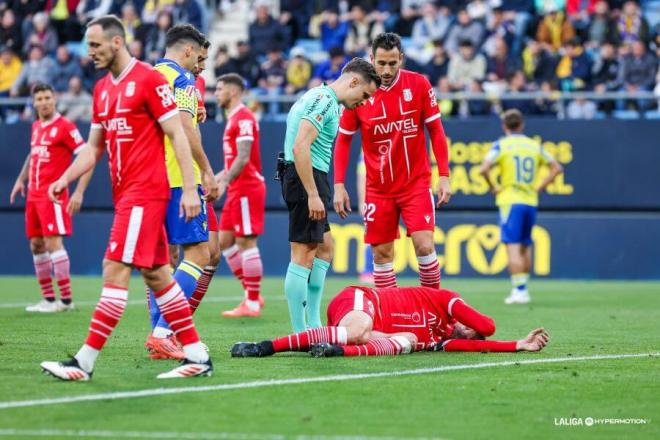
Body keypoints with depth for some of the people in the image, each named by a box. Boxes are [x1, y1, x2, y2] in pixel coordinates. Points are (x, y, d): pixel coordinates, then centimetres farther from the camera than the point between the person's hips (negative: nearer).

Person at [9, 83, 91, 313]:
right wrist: (21, 179, 22)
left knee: (53, 242, -15)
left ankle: (66, 299, -12)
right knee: (36, 245, 8)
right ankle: (48, 298, 15)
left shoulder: (65, 126, -10)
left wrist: (79, 192, -19)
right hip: (34, 194, 8)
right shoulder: (36, 127, 13)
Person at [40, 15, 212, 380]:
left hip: (145, 192, -9)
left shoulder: (149, 79, -9)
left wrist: (190, 188, -15)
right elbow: (94, 147, 20)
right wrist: (65, 179, 5)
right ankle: (197, 356, 14)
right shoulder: (102, 88, 15)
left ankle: (84, 363, -13)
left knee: (115, 270, -12)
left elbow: (177, 135, -10)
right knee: (155, 274, 9)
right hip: (125, 194, 9)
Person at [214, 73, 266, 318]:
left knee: (246, 242, -8)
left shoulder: (243, 118, -13)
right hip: (237, 190, 10)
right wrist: (219, 177, 21)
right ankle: (252, 295, 14)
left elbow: (243, 158, -22)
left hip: (247, 188, -10)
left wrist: (224, 182, -27)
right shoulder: (233, 118, 18)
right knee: (225, 241, 10)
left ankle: (252, 304, -4)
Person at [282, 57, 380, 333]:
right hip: (306, 177, -11)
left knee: (324, 248, 18)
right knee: (304, 255, -9)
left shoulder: (322, 99, 19)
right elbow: (300, 147, -23)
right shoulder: (324, 100, -13)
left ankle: (313, 324, 21)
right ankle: (300, 334, -8)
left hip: (311, 178, 11)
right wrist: (313, 195, -24)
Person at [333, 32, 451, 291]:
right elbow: (343, 140, 4)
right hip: (378, 189, 1)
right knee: (381, 254, 2)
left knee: (424, 246, -12)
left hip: (416, 183, -1)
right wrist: (339, 185, -3)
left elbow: (436, 131, 1)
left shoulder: (419, 85, -6)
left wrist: (444, 176, -5)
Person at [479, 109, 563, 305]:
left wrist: (492, 187, -3)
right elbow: (556, 167, 10)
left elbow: (484, 169, -17)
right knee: (525, 246, 16)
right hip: (531, 201, 5)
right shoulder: (535, 145, 9)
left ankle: (519, 290, -16)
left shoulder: (501, 145, -4)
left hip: (510, 201, -5)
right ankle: (523, 289, 20)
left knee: (513, 247, -8)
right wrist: (539, 187, 10)